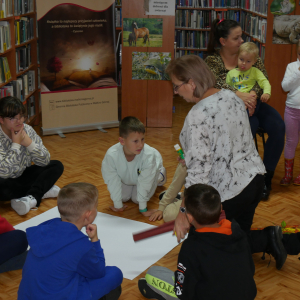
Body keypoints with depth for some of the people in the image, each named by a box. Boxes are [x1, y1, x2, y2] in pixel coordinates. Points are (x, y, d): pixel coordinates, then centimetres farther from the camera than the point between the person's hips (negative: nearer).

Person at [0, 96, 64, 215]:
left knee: (57, 166, -7)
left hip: (22, 176, 6)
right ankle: (43, 190, -16)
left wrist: (29, 143, -23)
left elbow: (45, 161, -7)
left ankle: (32, 198, -26)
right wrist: (16, 144, -27)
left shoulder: (27, 130, -8)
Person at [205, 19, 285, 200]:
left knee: (278, 127, -20)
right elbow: (215, 84, -21)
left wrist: (253, 95, -25)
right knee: (249, 127, -34)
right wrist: (238, 95, -36)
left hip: (253, 103, 4)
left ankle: (266, 178, -6)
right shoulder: (213, 61, -4)